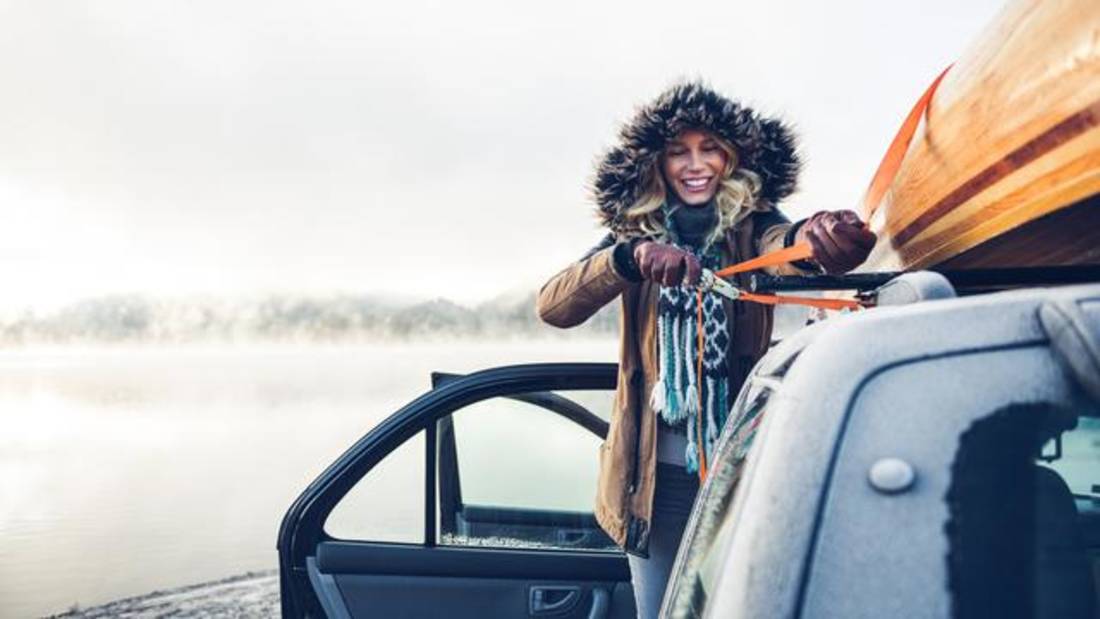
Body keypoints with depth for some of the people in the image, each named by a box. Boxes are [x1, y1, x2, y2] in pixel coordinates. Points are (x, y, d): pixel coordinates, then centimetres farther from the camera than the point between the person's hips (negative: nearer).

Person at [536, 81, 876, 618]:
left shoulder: (750, 226, -4)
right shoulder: (636, 231, -1)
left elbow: (782, 246, -28)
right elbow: (552, 306, -15)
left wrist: (812, 237, -53)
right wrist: (630, 257, -33)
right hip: (655, 472, 1)